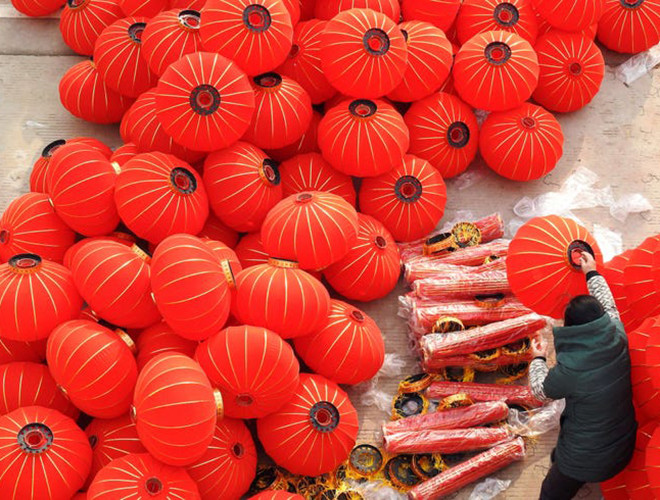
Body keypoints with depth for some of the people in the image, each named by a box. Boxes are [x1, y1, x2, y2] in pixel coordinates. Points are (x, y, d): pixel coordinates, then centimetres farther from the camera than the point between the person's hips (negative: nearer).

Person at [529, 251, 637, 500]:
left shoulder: (570, 370, -31)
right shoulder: (618, 340, -17)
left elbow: (541, 390, -9)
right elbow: (609, 306, 5)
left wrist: (538, 359, 9)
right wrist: (592, 273, 19)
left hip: (585, 461, -6)